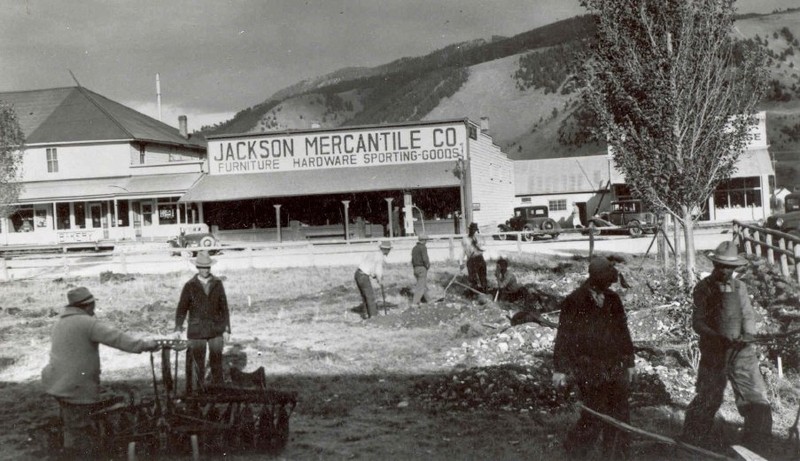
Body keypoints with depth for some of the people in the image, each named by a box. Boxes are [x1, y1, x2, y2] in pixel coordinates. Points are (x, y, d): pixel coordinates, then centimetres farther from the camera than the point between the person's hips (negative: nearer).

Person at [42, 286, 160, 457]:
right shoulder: (87, 323, -17)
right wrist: (143, 345, -31)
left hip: (59, 383, 10)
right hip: (74, 387, -10)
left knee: (73, 426, 25)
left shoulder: (60, 323, 14)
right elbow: (115, 337, -27)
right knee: (79, 431, -1)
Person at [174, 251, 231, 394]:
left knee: (217, 363, 7)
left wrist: (226, 328, 4)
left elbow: (224, 307, 8)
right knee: (198, 365, 2)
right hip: (196, 332, -1)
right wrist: (178, 328, -13)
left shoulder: (218, 283, 4)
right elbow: (182, 308, -1)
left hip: (216, 330, 2)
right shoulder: (190, 286, -1)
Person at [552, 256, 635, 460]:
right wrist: (560, 368, -8)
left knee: (620, 416, 8)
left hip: (615, 368, 5)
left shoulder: (613, 300, 7)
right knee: (595, 417, -3)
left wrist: (628, 362, 16)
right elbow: (564, 336, -6)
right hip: (589, 372, -5)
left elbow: (623, 332, 15)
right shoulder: (574, 302, -8)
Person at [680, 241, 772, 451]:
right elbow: (698, 323, -7)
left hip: (742, 351, 4)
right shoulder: (703, 289, -4)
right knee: (707, 400, 5)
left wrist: (748, 334, -11)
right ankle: (691, 447, 22)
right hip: (714, 353, -4)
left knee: (757, 402, -1)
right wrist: (720, 337, -22)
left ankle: (756, 450, 15)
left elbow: (748, 315, 10)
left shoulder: (739, 287, 9)